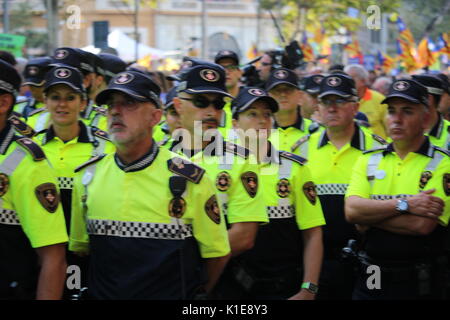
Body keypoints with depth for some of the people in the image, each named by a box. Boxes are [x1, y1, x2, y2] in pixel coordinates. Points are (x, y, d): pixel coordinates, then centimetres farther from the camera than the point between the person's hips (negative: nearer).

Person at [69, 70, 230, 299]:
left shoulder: (190, 179, -11)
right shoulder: (88, 176, -1)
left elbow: (217, 254, -5)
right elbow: (80, 247, 9)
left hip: (172, 295, -3)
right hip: (103, 294, 3)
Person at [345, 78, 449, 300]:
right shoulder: (369, 160, 9)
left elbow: (422, 225, -19)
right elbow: (351, 211, -7)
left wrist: (369, 217, -10)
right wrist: (405, 204, -17)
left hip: (418, 283, -3)